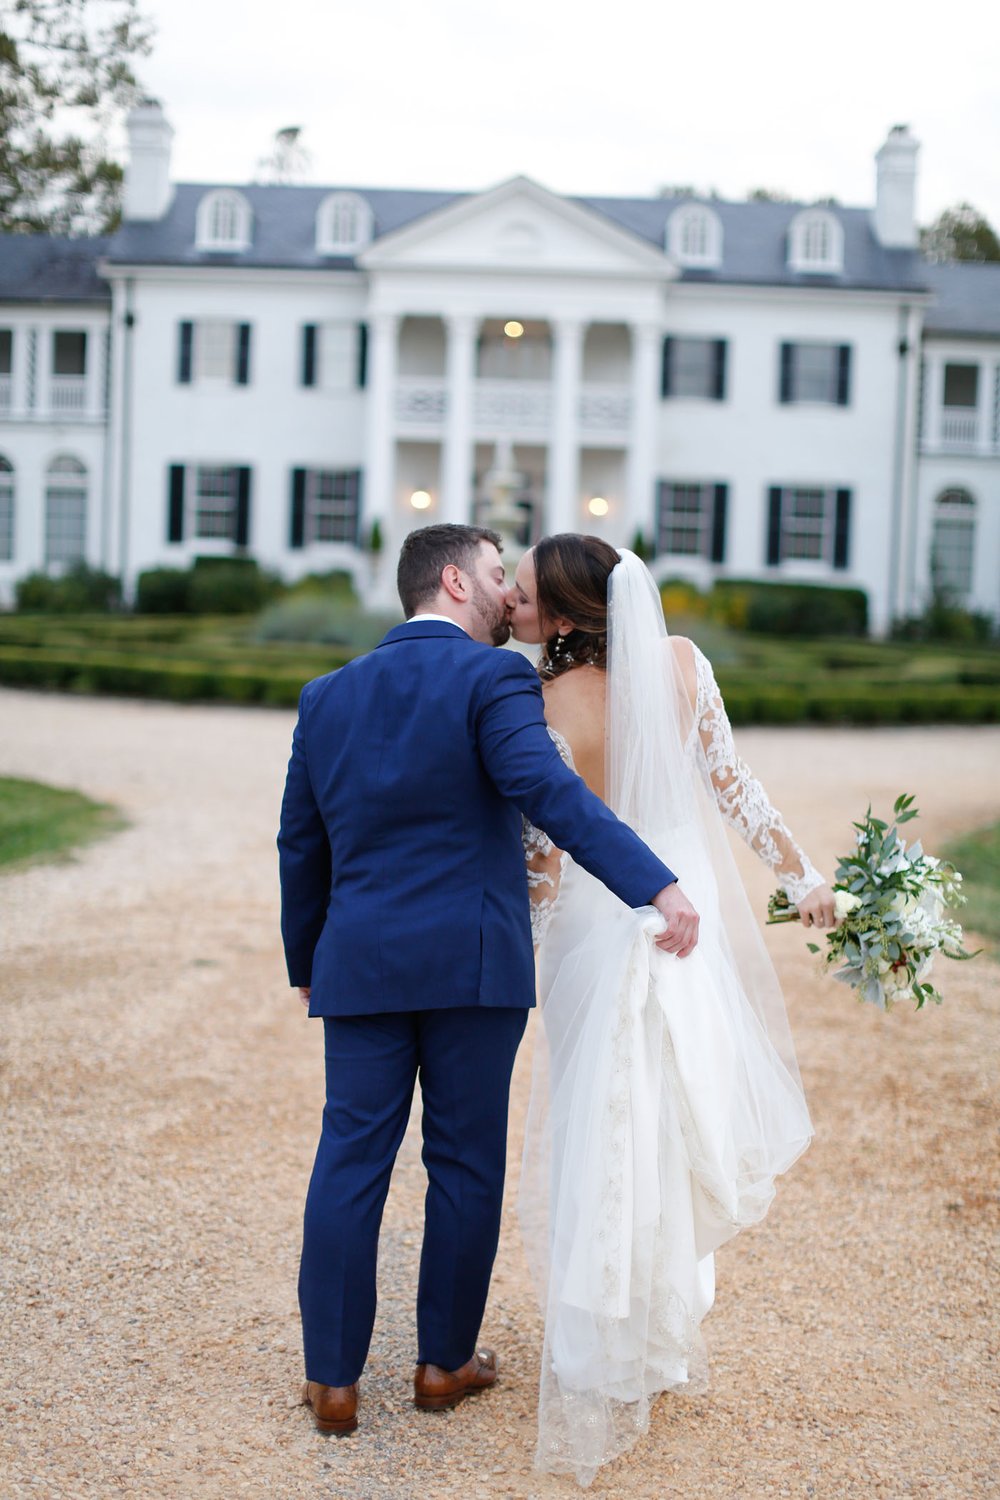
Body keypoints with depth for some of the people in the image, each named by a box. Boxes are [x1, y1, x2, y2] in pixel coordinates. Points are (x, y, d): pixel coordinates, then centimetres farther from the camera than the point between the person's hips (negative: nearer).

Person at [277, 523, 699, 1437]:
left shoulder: (328, 695, 10)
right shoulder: (492, 676, -7)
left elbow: (301, 846, 14)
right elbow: (548, 791, -23)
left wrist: (307, 966, 25)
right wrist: (657, 885, -28)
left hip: (360, 965, 4)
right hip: (474, 961, -4)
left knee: (349, 1162, 8)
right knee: (466, 1164, 9)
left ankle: (333, 1379, 13)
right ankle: (445, 1361, 21)